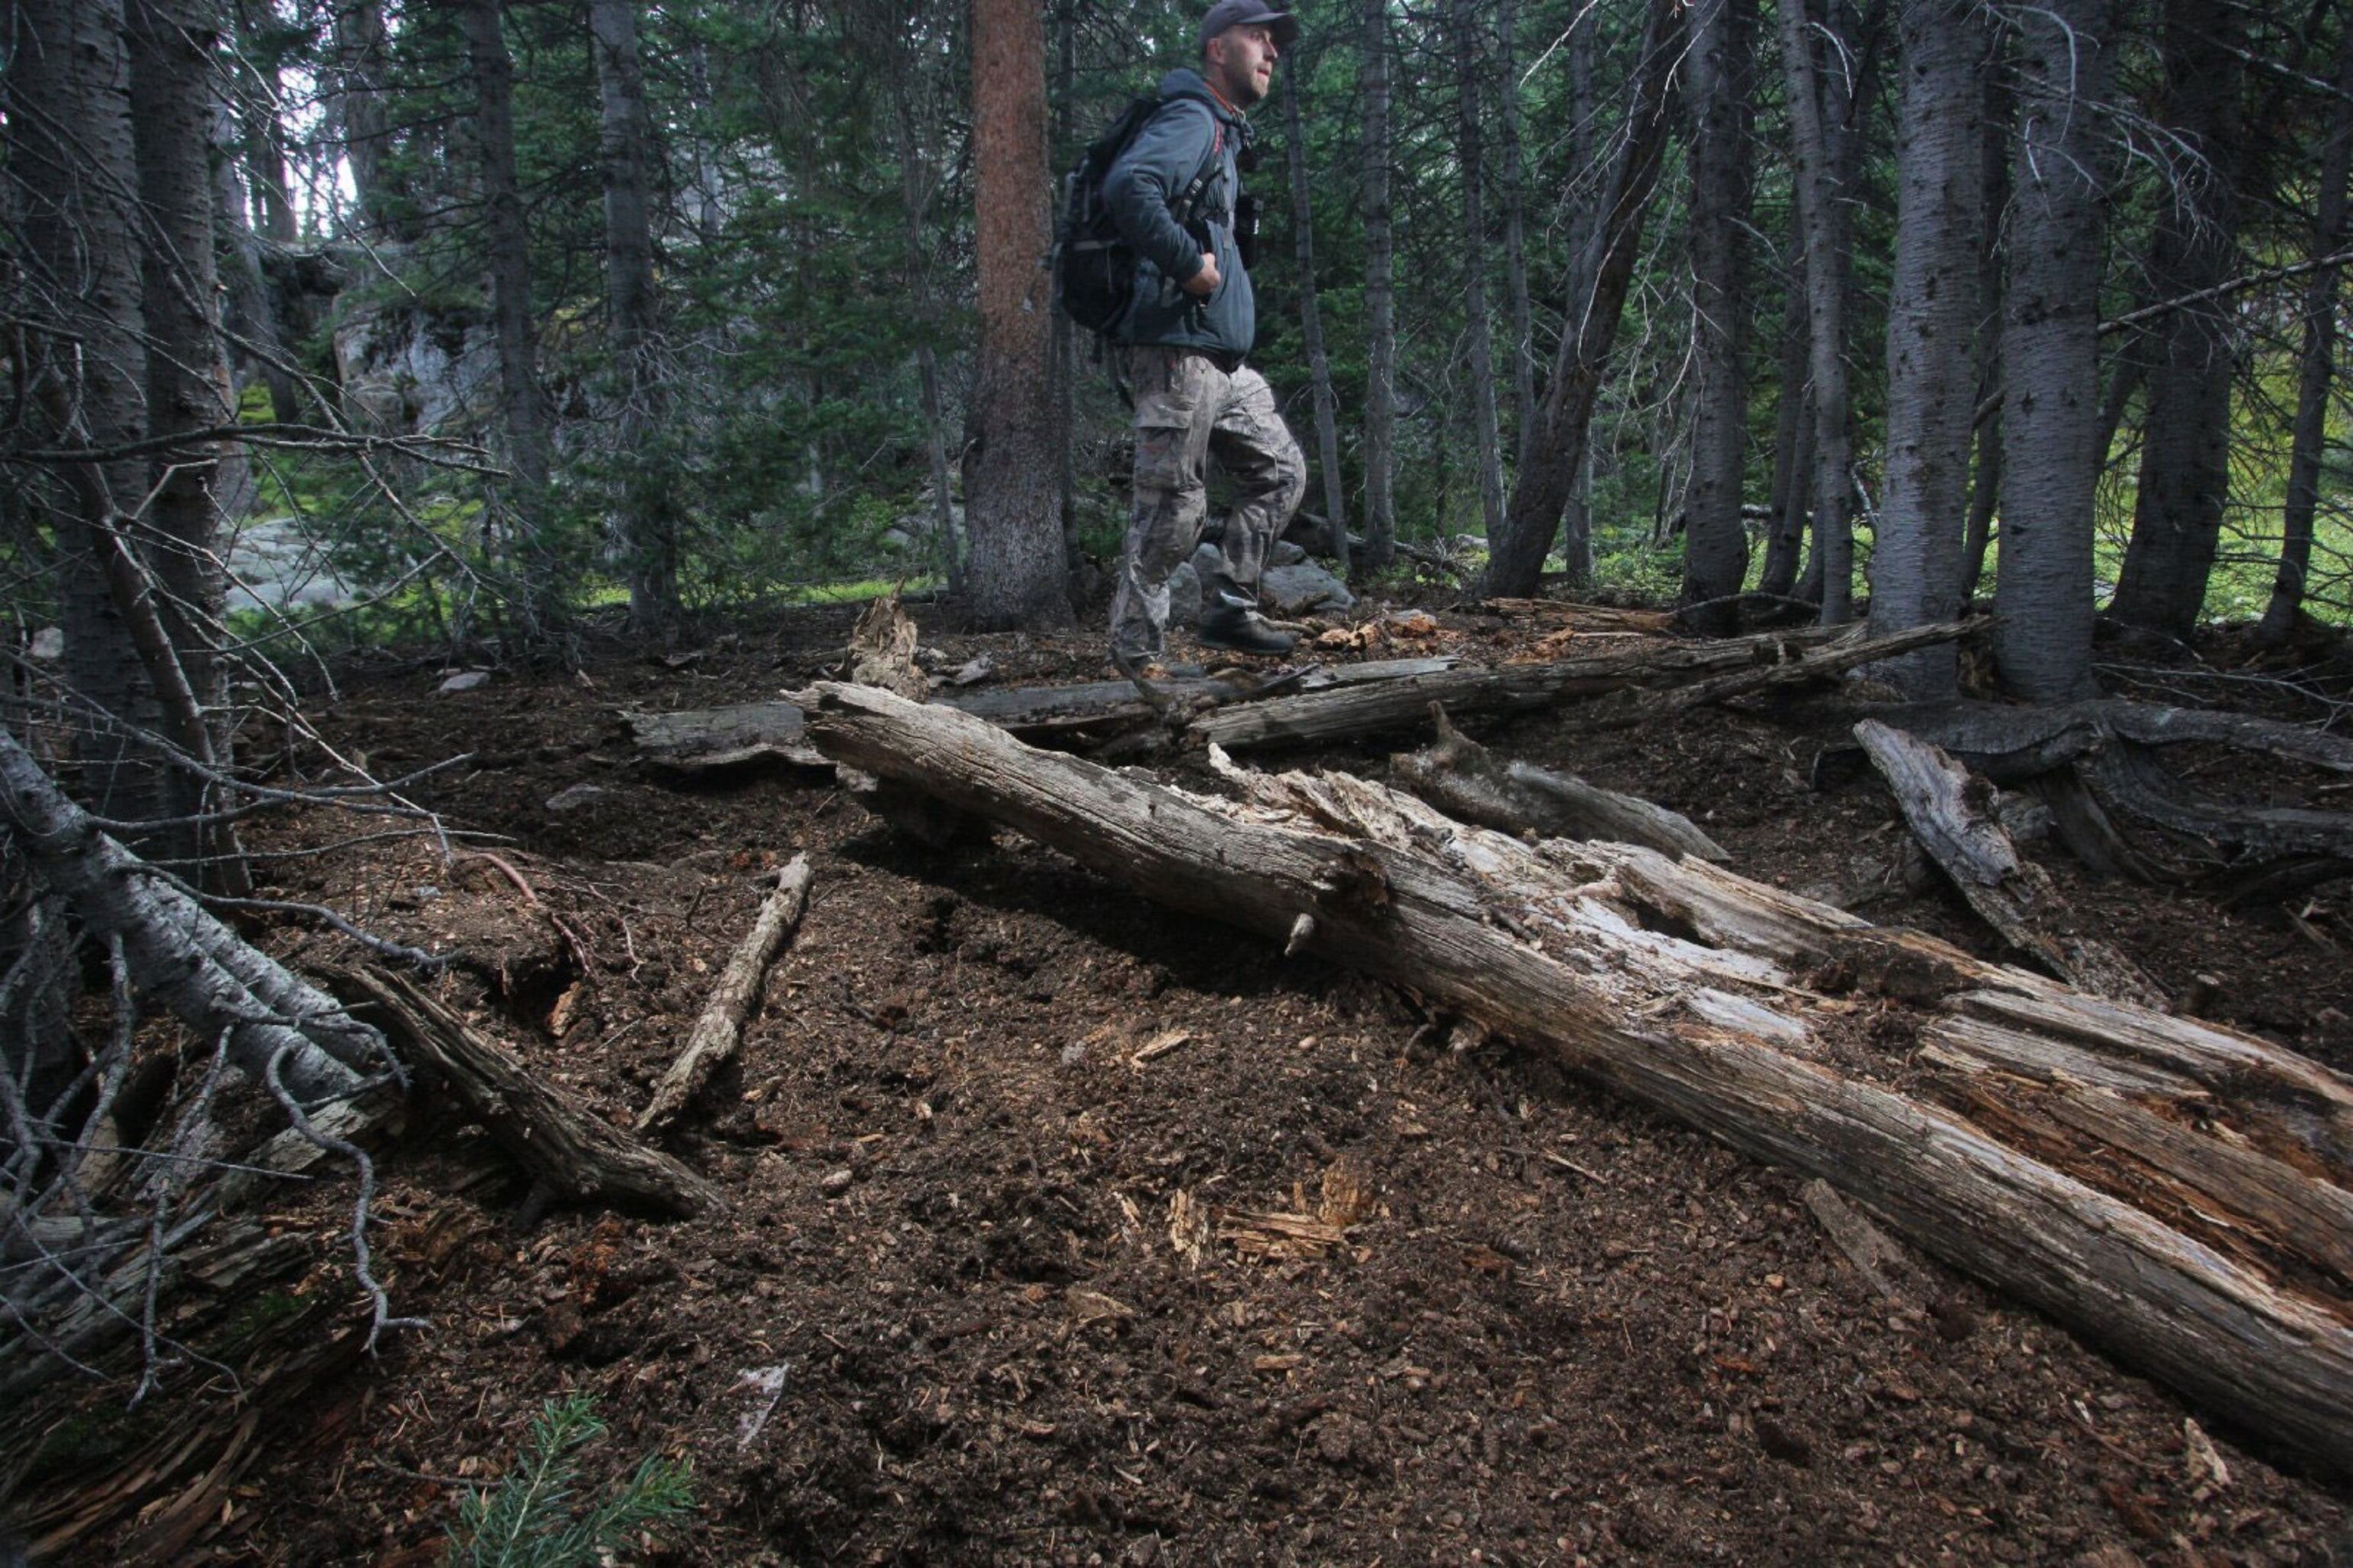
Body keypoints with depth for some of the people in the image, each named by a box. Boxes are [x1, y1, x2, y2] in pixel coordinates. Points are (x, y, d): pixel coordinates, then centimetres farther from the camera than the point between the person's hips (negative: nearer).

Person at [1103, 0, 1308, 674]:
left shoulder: (1225, 135, 23)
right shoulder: (1191, 121, -8)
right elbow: (1127, 187, -28)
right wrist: (1190, 264, -21)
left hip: (1221, 363, 10)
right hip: (1176, 353, -10)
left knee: (1280, 473, 13)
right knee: (1172, 510, -8)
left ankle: (1229, 608, 17)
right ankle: (1136, 662, 0)